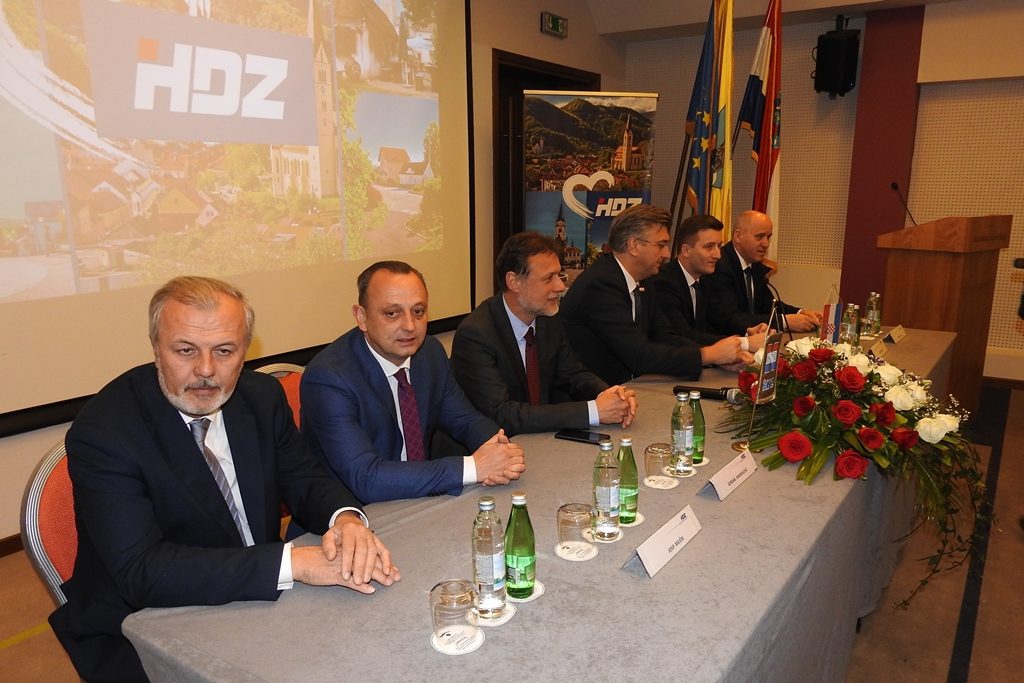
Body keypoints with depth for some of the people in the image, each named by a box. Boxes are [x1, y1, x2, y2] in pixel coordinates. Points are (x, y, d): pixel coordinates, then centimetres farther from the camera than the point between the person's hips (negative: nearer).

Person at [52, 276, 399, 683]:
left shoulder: (263, 396, -4)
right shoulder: (102, 432, -20)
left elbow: (305, 479, 0)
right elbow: (141, 572, -28)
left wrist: (346, 518, -24)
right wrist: (293, 562, -36)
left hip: (257, 601, 6)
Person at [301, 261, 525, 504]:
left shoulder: (430, 351, -1)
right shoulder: (327, 378, -20)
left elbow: (465, 420, 8)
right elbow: (365, 479, -27)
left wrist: (497, 450, -15)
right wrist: (473, 467, -28)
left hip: (425, 499, 6)